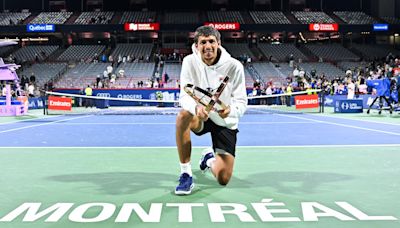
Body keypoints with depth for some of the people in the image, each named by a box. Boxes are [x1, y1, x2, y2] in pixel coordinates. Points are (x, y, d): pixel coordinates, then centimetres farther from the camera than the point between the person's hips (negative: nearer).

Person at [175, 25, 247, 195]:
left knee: (223, 179, -9)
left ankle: (209, 158, 32)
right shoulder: (190, 62, -13)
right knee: (183, 115, -38)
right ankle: (186, 174, -24)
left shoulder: (234, 66, -17)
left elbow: (241, 102, -16)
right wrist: (196, 107, -44)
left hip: (225, 122, -1)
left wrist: (230, 110, -41)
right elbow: (185, 95, -19)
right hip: (200, 117, 1)